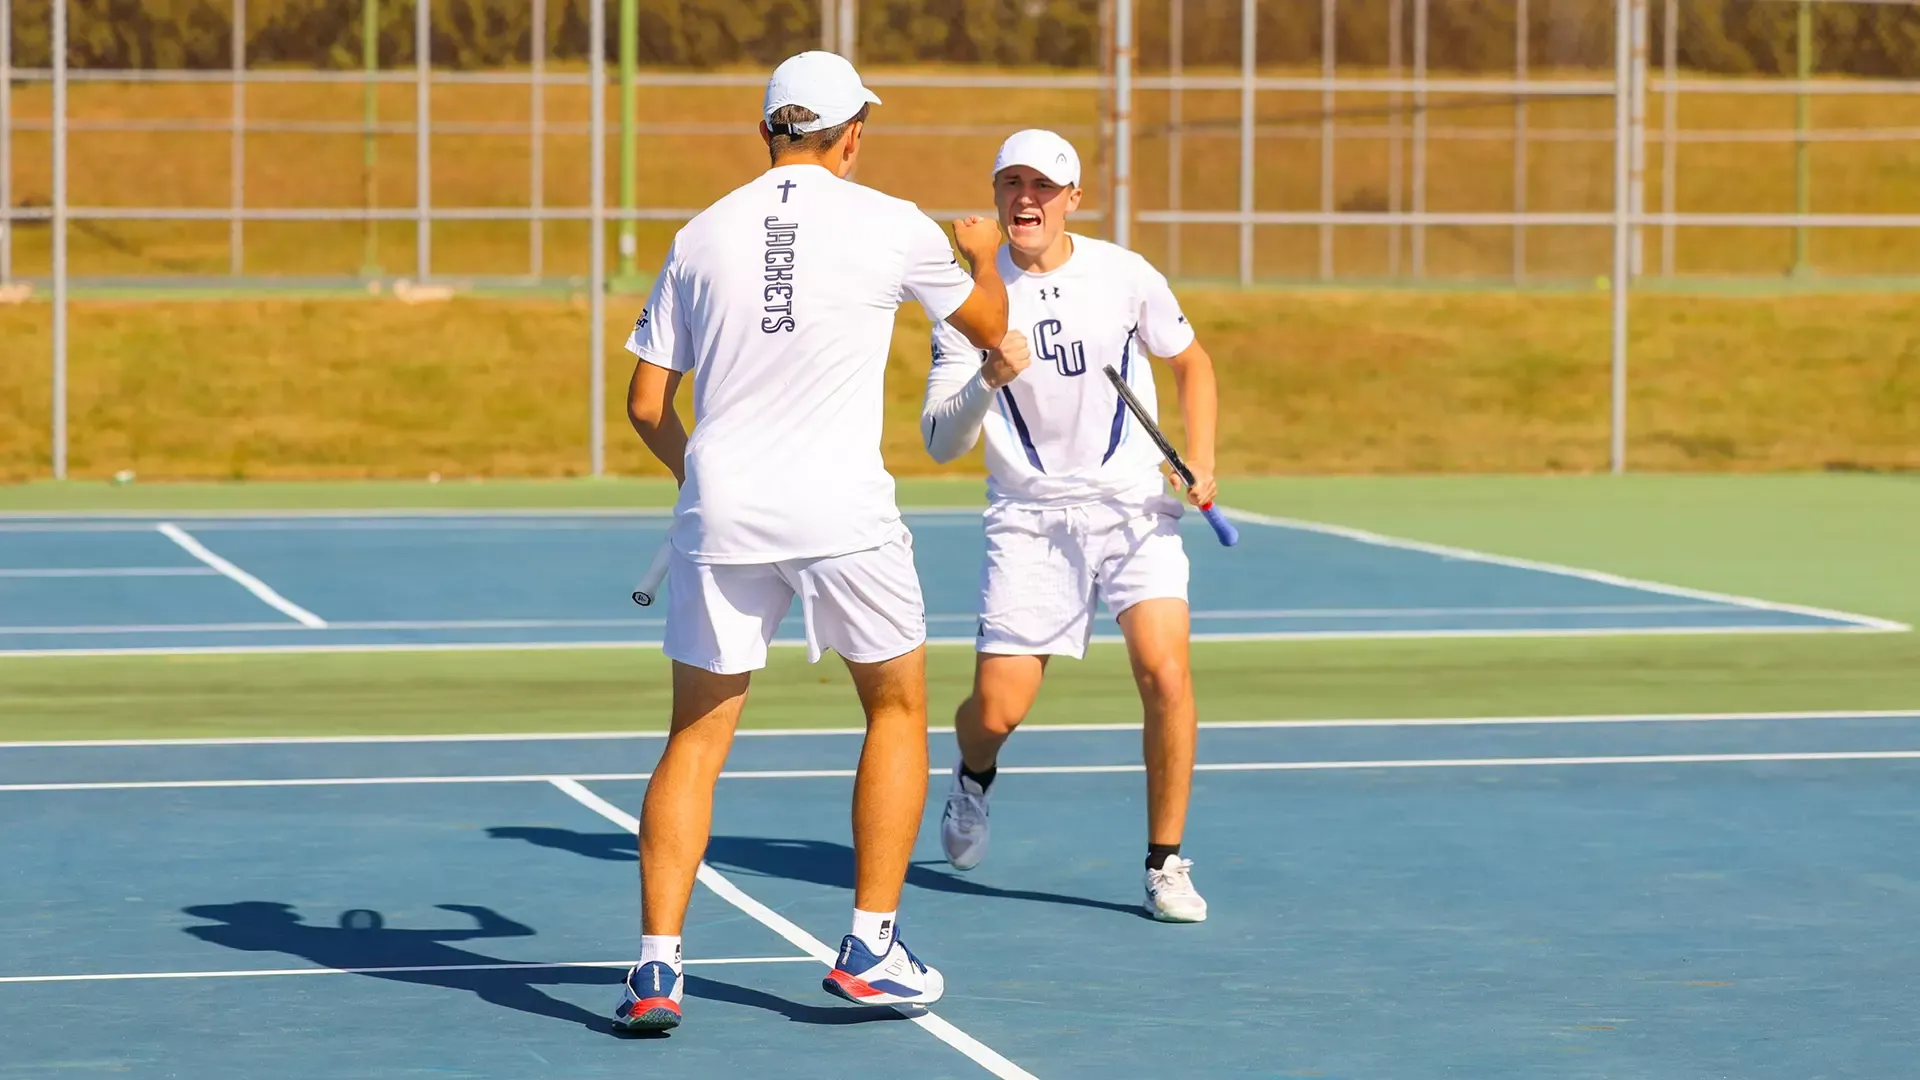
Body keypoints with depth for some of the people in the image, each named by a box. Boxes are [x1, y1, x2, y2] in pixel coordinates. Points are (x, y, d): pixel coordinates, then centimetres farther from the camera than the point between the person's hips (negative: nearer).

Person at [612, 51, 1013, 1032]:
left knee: (698, 733, 11)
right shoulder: (890, 226, 0)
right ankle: (870, 950, 15)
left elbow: (646, 404, 10)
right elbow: (987, 325, 18)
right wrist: (983, 254, 39)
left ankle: (657, 964, 0)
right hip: (842, 510, -2)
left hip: (719, 511, 2)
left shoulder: (704, 234, 8)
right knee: (897, 708, 18)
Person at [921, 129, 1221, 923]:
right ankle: (974, 776, 34)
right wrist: (987, 381, -28)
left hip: (1134, 508, 0)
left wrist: (1202, 460, 4)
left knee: (1165, 673, -20)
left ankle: (1166, 864, -4)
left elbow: (1189, 360, 16)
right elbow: (940, 443, -9)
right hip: (1030, 521, 0)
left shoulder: (1126, 276, -2)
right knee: (997, 712, -6)